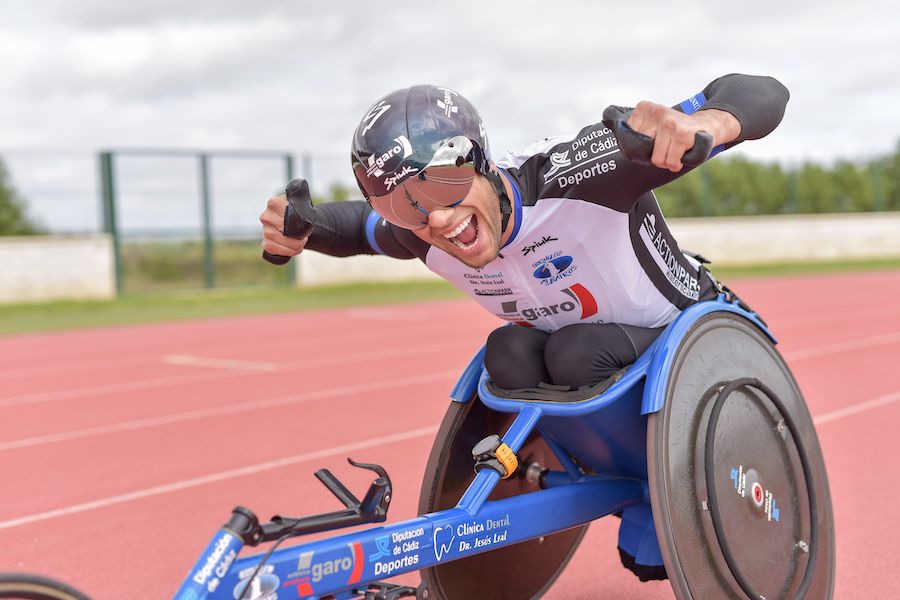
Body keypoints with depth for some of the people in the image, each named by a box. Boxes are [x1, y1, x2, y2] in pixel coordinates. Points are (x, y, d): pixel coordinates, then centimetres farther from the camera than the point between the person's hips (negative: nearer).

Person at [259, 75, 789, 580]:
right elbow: (360, 225, 9)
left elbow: (759, 94, -38)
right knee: (508, 354, -25)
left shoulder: (570, 174, -36)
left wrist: (698, 122, -63)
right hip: (578, 347, 5)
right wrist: (299, 229, -15)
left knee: (575, 353, -31)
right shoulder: (416, 235, -18)